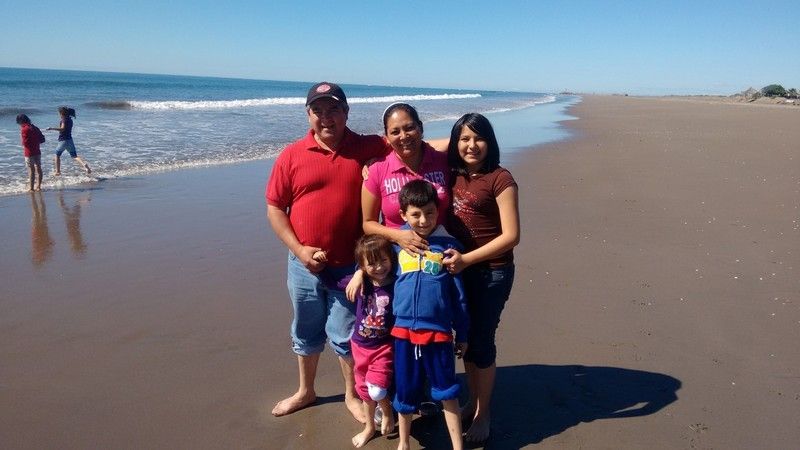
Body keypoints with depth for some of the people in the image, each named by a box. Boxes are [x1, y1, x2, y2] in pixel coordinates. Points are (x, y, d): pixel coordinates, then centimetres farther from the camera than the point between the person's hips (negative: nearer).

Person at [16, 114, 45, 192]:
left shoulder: (24, 129, -12)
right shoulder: (35, 128, 9)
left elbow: (24, 142, -15)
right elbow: (42, 139, 11)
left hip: (29, 153, -6)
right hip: (37, 152, 6)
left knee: (31, 170, -4)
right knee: (38, 169, 11)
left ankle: (31, 188, 0)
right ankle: (38, 186, 18)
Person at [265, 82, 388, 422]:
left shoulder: (367, 149, -5)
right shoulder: (292, 156, -4)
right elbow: (274, 208, 0)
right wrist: (299, 250, -11)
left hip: (349, 266, -2)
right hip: (304, 264, 2)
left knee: (345, 336, 10)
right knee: (305, 332, 20)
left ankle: (352, 396, 33)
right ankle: (305, 391, 42)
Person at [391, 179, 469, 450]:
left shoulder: (448, 245, -3)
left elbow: (458, 294, 3)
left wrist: (462, 334, 6)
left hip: (438, 330, -2)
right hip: (402, 328, 2)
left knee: (447, 391, 10)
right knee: (405, 390, 15)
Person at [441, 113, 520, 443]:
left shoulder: (500, 178, -12)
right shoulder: (453, 174, 3)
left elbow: (511, 236, -15)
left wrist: (467, 259, -21)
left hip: (491, 272, -5)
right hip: (458, 269, 5)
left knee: (481, 341, 4)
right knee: (465, 338, 16)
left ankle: (483, 414, 23)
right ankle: (472, 402, 35)